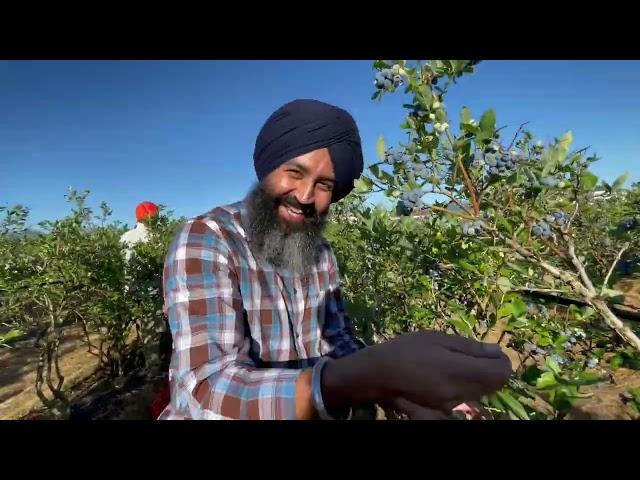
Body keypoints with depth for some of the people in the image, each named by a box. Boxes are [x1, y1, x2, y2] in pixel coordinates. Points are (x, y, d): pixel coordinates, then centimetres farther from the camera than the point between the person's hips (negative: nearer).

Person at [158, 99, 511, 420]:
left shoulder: (321, 254, -1)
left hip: (307, 411, 4)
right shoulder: (202, 241, -20)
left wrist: (393, 390, -17)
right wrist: (373, 375, -42)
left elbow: (338, 342, 2)